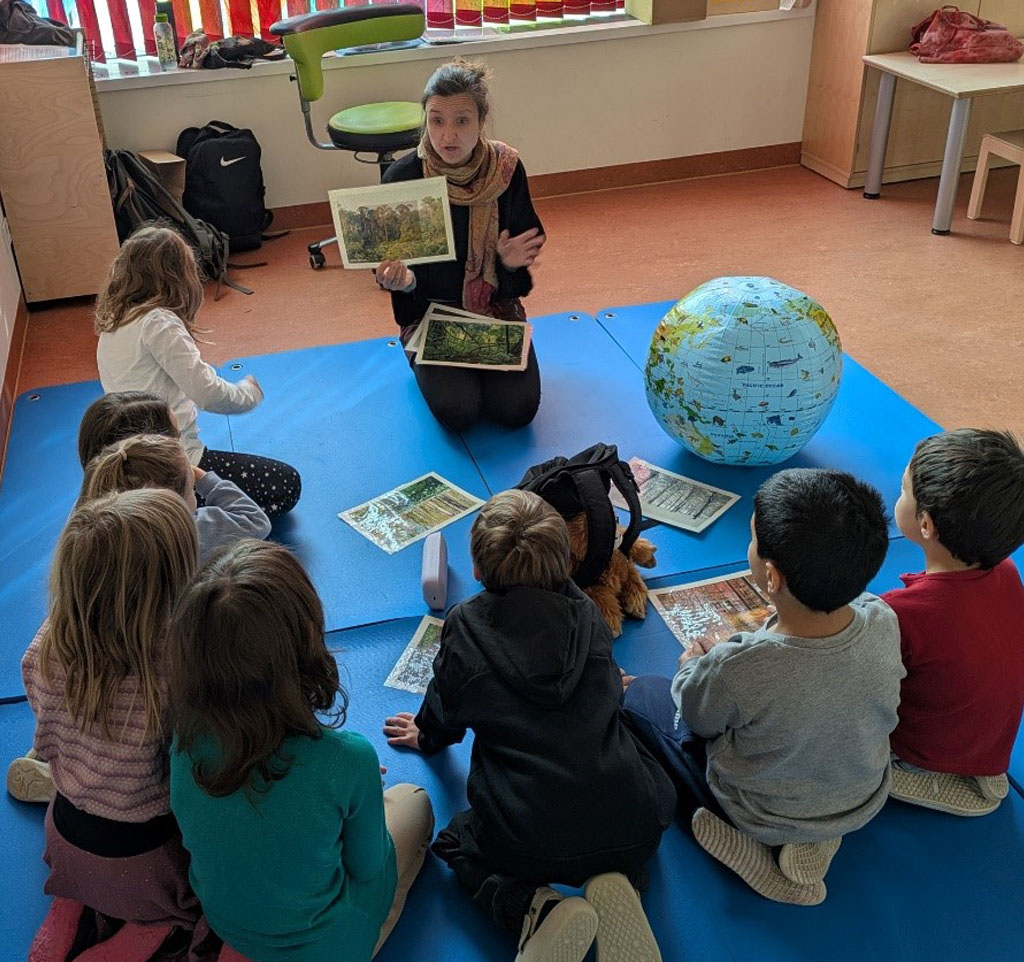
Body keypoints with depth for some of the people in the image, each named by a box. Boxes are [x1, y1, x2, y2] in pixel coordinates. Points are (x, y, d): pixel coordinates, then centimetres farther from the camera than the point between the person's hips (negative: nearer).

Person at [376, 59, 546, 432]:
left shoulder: (506, 168, -10)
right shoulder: (402, 178, -15)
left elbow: (529, 243, 1)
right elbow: (393, 261, -7)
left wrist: (512, 262, -23)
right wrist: (402, 279, -30)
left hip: (496, 309, 2)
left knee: (517, 409, -16)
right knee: (456, 410, -21)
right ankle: (428, 369, 15)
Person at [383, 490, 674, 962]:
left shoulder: (465, 626, -2)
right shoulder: (588, 616, 6)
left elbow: (445, 712, 15)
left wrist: (427, 736, 39)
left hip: (530, 842, -2)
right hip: (630, 832, 3)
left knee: (456, 841, 29)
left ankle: (534, 906, -1)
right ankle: (615, 881, 6)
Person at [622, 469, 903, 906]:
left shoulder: (738, 669, -38)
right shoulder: (882, 621, -26)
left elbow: (696, 716, -14)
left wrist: (692, 666, 6)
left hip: (761, 817, -4)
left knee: (640, 695, 11)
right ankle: (810, 839, 11)